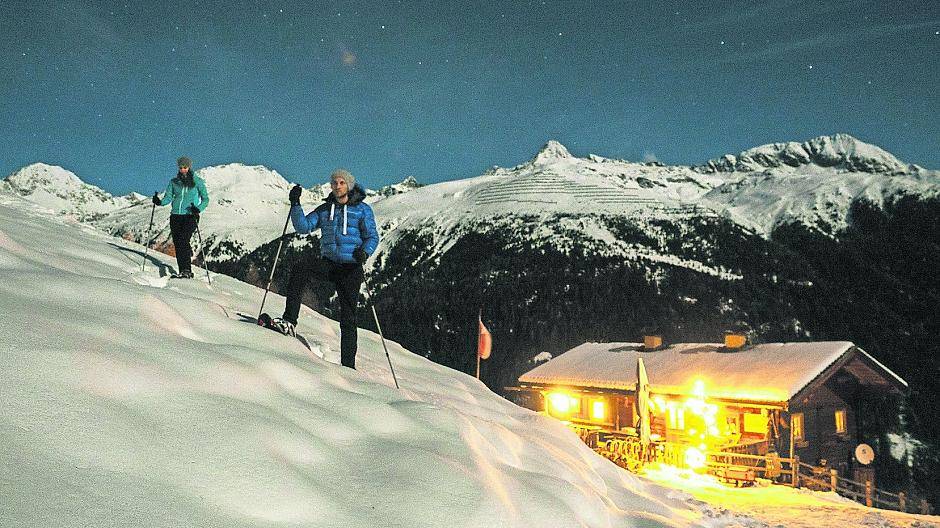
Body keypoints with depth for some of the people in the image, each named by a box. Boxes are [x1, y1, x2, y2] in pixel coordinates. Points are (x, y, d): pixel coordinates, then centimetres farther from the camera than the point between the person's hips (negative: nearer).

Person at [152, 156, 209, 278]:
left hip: (190, 216, -4)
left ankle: (186, 270, -21)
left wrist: (198, 209, -16)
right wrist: (159, 202, -14)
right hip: (176, 215, 4)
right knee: (177, 244, -1)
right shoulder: (174, 182, 13)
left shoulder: (197, 181, 3)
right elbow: (168, 198, 8)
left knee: (183, 241, -20)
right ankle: (182, 271, 4)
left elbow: (205, 199, 3)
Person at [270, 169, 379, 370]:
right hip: (328, 263, 3)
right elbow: (303, 227, 5)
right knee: (299, 269, -29)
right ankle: (289, 320, -27)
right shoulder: (325, 209, 13)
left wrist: (364, 252, -23)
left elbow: (372, 237, -2)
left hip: (350, 268, -3)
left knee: (348, 318, -2)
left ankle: (348, 364, 6)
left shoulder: (362, 209, 2)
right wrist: (295, 205, -9)